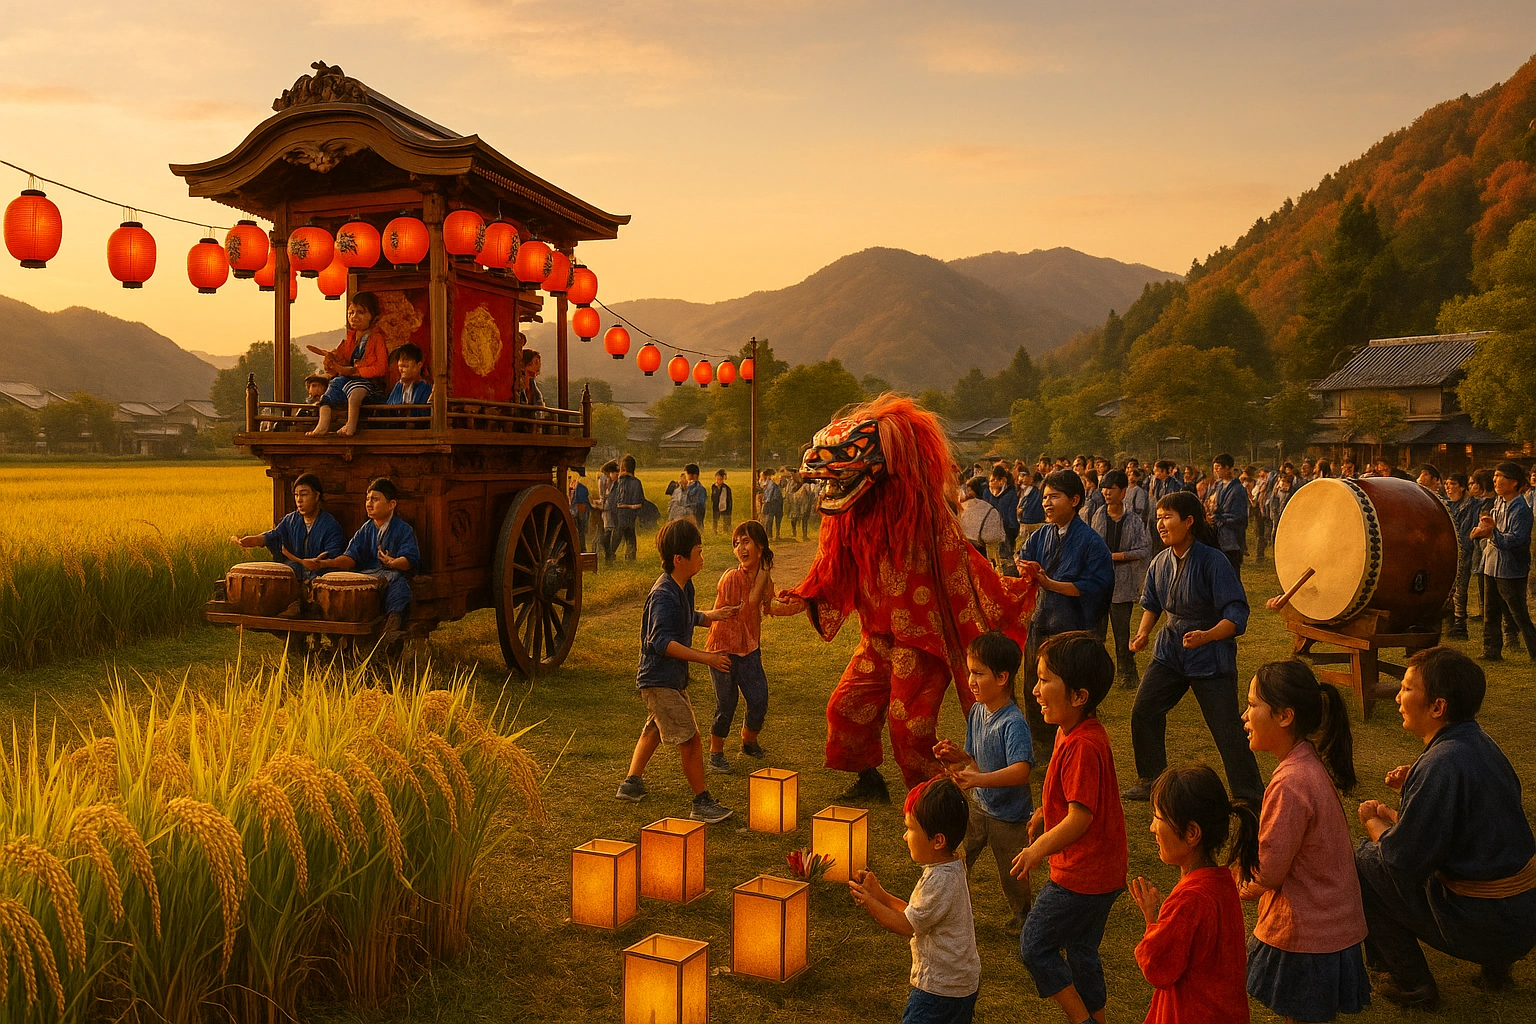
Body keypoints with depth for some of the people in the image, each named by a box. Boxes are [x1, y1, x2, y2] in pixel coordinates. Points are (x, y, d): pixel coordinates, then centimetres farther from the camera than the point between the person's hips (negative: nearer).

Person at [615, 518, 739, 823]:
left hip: (672, 678, 11)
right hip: (659, 680, -11)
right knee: (689, 739, -8)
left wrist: (710, 616, 2)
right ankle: (702, 803, 1)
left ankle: (631, 783, 41)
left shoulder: (684, 586, 5)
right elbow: (662, 642, -33)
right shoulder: (664, 595, -25)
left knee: (655, 729, 27)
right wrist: (705, 657, -35)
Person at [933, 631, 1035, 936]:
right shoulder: (977, 712, -4)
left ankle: (1022, 914, 41)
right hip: (979, 806, 6)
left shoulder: (1014, 723, -28)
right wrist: (957, 757, -14)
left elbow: (1021, 771, -39)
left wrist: (979, 779, -51)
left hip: (1010, 816, -6)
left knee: (1013, 877, 12)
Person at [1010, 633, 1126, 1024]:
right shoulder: (1079, 731, 4)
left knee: (1034, 947, 3)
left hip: (1080, 876, -10)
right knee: (1082, 951, 21)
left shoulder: (1082, 746, -28)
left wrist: (1038, 849, -16)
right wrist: (1043, 814, 30)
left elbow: (1080, 817, -27)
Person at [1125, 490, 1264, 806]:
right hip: (1170, 650, 6)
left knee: (1227, 729, -4)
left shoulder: (1213, 561, -19)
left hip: (1210, 657, -6)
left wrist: (1207, 635, -39)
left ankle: (1251, 797, 12)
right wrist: (1143, 632, -2)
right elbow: (1152, 605, 16)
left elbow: (1237, 614, -22)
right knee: (1143, 711, 2)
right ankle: (1151, 780, 21)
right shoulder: (1161, 562, 0)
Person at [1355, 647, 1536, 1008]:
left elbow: (1401, 859, -21)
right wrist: (1411, 788, 7)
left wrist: (1373, 822, -1)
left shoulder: (1441, 765, -26)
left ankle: (1410, 984, 13)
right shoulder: (1480, 743, 3)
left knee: (1365, 861, -1)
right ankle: (1494, 964, 24)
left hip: (1485, 924, -9)